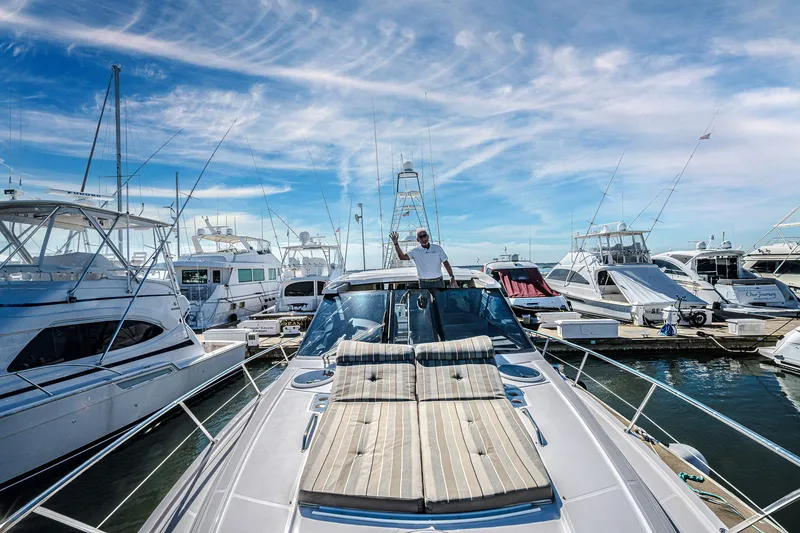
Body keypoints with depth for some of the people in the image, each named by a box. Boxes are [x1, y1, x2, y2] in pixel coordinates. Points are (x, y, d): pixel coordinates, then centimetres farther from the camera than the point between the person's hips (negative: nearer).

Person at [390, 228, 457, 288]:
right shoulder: (415, 251, 0)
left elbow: (446, 263, 7)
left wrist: (452, 277, 1)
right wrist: (395, 243, -20)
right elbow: (402, 257, -12)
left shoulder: (437, 248, 5)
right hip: (425, 284, -2)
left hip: (439, 282, 2)